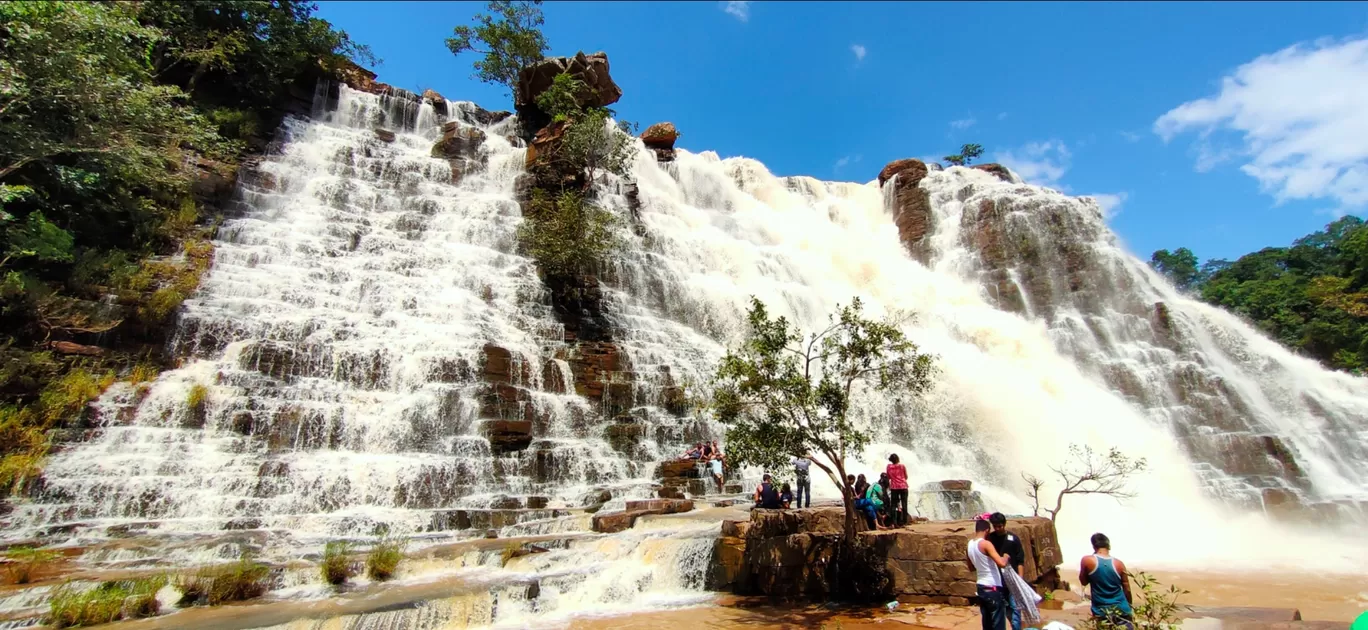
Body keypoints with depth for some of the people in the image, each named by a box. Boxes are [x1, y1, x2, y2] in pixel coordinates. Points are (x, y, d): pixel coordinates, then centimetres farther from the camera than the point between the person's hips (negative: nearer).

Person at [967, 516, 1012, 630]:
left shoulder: (970, 544, 8)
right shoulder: (986, 544, -17)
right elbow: (1002, 563, -27)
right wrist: (1006, 557, -7)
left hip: (980, 586, 8)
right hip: (993, 588, -8)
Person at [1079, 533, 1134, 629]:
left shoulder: (1087, 561, -11)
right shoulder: (1119, 564, -5)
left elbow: (1083, 582, 4)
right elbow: (1127, 590, 3)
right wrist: (1129, 608, 19)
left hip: (1101, 611, -1)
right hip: (1121, 610, 2)